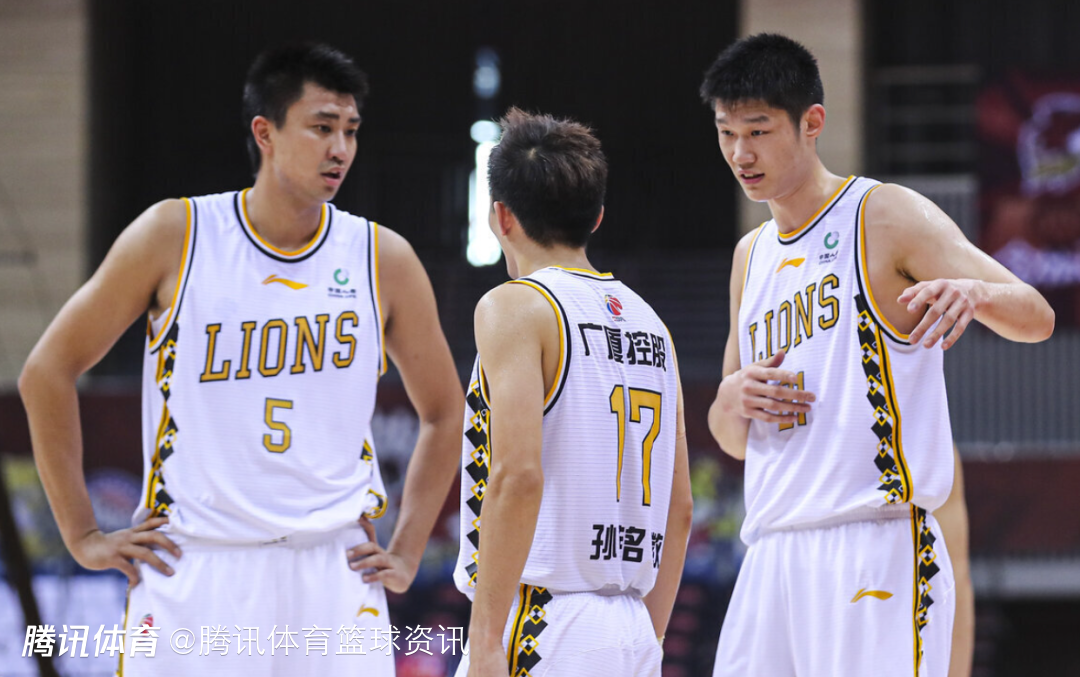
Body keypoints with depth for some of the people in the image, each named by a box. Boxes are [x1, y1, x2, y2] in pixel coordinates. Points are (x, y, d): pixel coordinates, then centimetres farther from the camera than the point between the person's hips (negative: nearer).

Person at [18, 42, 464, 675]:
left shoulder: (382, 260, 4)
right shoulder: (174, 236, -2)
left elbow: (445, 414, 18)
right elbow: (49, 370, 4)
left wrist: (406, 552, 10)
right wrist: (84, 536, 2)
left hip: (335, 574, 2)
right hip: (193, 572, -1)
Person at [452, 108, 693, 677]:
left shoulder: (516, 307, -5)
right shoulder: (648, 321, 17)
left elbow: (518, 476, -17)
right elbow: (679, 509, 18)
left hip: (542, 626, -8)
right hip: (630, 631, 8)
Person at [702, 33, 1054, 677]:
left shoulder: (886, 216, 0)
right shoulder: (753, 255, 21)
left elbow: (1036, 316, -7)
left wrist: (973, 291, -30)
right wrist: (731, 400, 2)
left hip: (876, 547, -7)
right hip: (773, 552, 7)